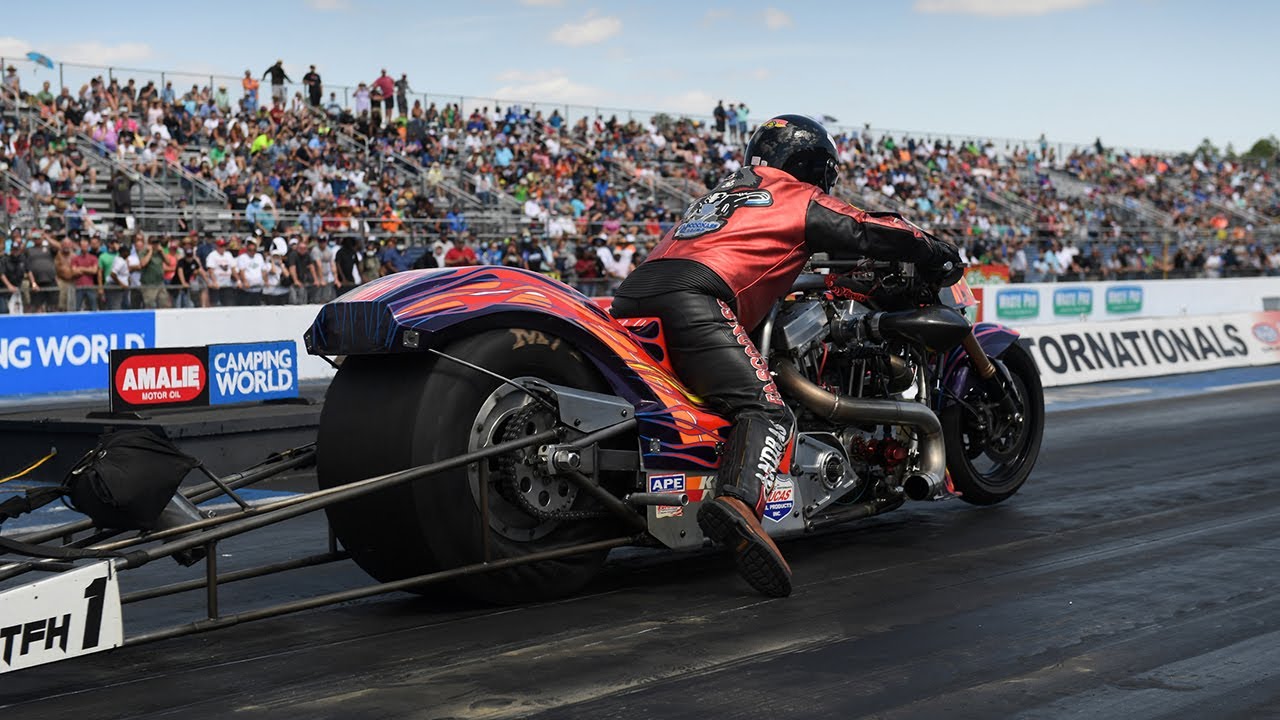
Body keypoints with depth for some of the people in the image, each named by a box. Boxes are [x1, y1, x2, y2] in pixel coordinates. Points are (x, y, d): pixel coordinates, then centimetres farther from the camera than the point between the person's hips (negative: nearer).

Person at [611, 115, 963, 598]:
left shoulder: (717, 194, 38)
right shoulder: (801, 198, 18)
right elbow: (870, 232, 15)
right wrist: (941, 257, 31)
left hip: (631, 293, 8)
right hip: (694, 300, -8)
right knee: (766, 411, -18)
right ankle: (739, 503, -44)